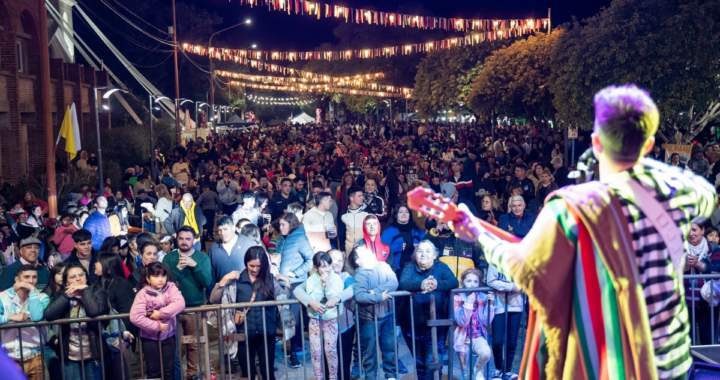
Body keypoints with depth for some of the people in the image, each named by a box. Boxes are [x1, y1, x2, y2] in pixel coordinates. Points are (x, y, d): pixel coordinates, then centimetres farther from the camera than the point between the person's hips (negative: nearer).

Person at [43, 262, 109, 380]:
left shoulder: (97, 292, -2)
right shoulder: (62, 296, 7)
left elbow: (95, 311, -23)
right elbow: (48, 315, -11)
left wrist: (85, 290, -14)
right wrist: (68, 296, -12)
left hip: (93, 355, -2)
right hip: (70, 357, 2)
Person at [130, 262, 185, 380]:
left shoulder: (171, 287, -4)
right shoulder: (143, 293, -11)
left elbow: (180, 303, -21)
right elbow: (135, 317, -22)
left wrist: (160, 313, -25)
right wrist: (156, 326, -19)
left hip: (168, 335, 2)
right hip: (150, 337, -2)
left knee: (169, 369, 10)